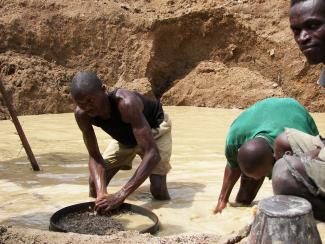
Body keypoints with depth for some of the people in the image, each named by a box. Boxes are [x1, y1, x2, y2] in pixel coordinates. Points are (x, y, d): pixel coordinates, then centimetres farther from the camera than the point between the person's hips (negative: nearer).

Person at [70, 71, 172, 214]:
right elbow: (94, 156, -20)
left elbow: (152, 154, -48)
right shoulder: (81, 114, -28)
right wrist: (101, 193, -40)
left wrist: (120, 196, -55)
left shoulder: (126, 103, -45)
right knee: (95, 184, -6)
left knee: (158, 190, -19)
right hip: (124, 136, 5)